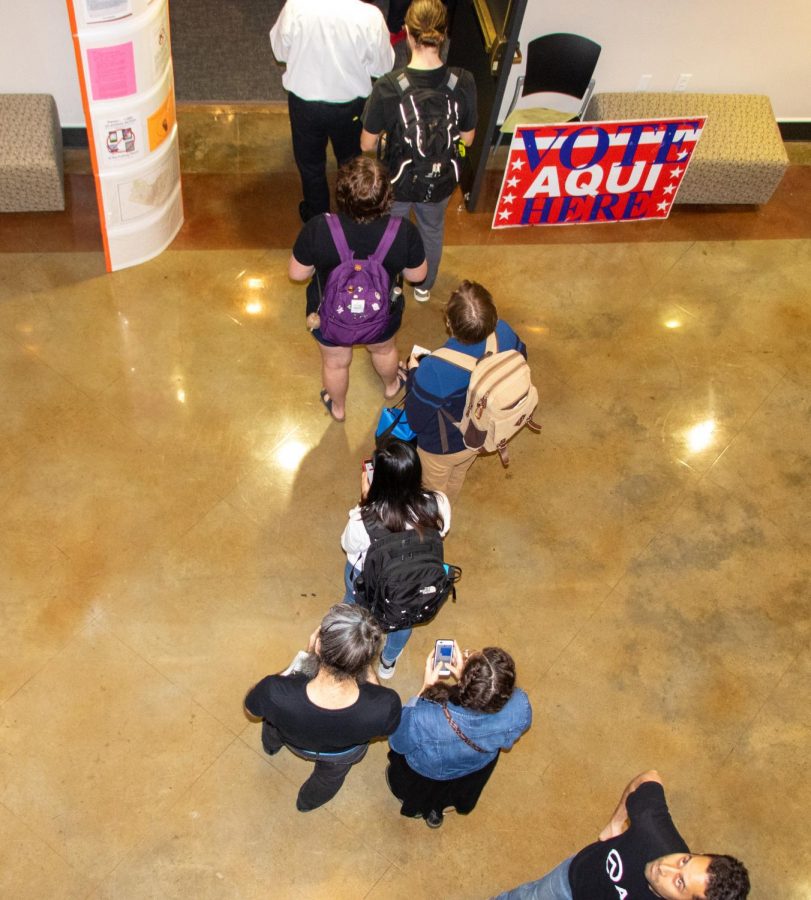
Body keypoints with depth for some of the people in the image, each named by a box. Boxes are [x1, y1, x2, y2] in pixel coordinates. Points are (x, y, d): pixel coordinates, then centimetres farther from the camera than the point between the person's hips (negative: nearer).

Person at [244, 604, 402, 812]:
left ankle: (272, 745, 67)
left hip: (293, 741, 0)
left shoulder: (275, 693, -45)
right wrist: (365, 665, -17)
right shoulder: (386, 705, -44)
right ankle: (308, 801, 69)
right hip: (344, 754, 0)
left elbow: (251, 708, -19)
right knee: (329, 776, 38)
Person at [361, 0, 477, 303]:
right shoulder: (463, 82, -23)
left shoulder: (388, 88, -30)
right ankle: (425, 286, 54)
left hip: (395, 181, -2)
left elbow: (367, 144, -17)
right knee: (432, 231, 31)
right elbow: (467, 139, -8)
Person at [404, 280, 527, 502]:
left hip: (443, 448, -5)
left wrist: (413, 373, -11)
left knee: (434, 488, 31)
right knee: (458, 475, 38)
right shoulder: (504, 333, -30)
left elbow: (416, 420, -26)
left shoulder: (434, 370, -44)